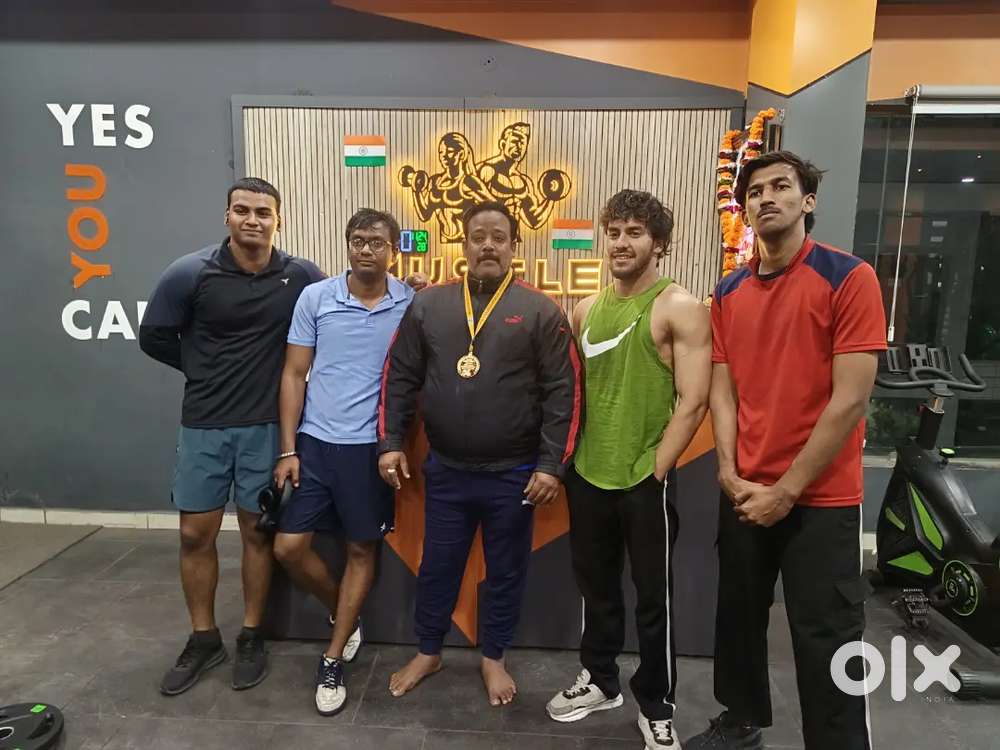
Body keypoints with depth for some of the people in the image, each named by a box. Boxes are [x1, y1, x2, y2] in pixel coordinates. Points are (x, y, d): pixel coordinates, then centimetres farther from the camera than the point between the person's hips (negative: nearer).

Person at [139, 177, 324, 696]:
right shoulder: (190, 273, -9)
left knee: (257, 531, 10)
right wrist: (204, 371, 6)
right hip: (203, 425, 1)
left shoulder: (300, 277, -7)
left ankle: (251, 637, 27)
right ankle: (203, 639, 28)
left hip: (266, 426, 0)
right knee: (195, 534, 9)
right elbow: (153, 337, 3)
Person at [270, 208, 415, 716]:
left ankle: (332, 659, 27)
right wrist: (287, 450, -3)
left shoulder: (412, 305, -3)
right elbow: (294, 374, 0)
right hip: (315, 442, 1)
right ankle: (344, 614, 32)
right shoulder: (315, 298, -1)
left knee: (362, 550, 8)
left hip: (372, 446, -1)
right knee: (288, 547, 4)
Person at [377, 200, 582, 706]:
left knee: (506, 573, 15)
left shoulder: (541, 313, -5)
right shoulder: (428, 305, 3)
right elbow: (399, 379, 6)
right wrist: (391, 443, 0)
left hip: (514, 474, -1)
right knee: (437, 567, 17)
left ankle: (493, 658, 38)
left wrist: (551, 464, -12)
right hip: (445, 470, 2)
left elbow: (562, 393, -7)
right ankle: (428, 652, 40)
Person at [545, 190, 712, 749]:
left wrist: (656, 469, -14)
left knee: (652, 596, 9)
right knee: (596, 586, 19)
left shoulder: (681, 309, -10)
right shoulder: (588, 309, 8)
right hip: (587, 475, 5)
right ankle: (600, 680, 39)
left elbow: (693, 401, -14)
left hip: (646, 480, -5)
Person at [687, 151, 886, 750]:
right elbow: (723, 388, 5)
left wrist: (787, 489, -14)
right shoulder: (729, 292, 6)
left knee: (827, 644, 5)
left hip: (822, 498, -5)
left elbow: (850, 398, -14)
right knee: (739, 616, 18)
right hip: (745, 494, 5)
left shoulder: (850, 277, -9)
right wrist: (730, 474, -7)